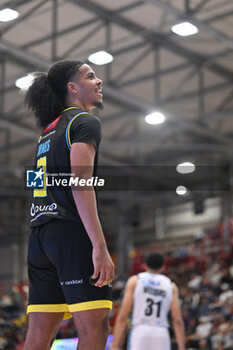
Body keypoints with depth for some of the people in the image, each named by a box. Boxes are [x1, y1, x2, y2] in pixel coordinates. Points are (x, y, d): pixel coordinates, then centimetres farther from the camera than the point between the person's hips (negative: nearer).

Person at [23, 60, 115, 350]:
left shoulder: (48, 131, 24)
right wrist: (100, 246, -21)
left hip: (40, 235, 8)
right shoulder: (85, 122, -2)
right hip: (72, 231, -8)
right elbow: (80, 184, -15)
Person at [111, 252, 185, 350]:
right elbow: (177, 320, 5)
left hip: (139, 332, -2)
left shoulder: (134, 281, 9)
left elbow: (123, 316, 1)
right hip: (162, 335, 2)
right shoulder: (171, 286, 14)